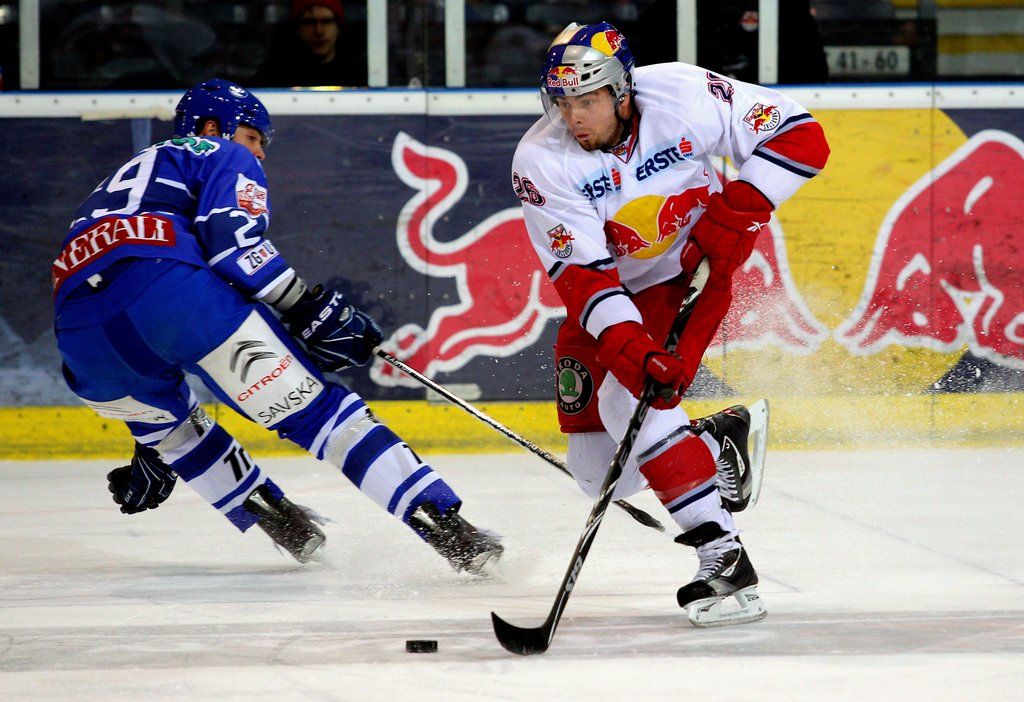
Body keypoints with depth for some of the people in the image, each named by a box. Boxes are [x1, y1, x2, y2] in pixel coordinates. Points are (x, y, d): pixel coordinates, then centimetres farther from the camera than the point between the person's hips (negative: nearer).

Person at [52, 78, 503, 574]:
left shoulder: (124, 178, 44)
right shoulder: (223, 156, 24)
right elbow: (232, 239, -1)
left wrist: (153, 451, 46)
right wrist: (309, 310, 0)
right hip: (171, 286, -6)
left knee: (165, 412, 37)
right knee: (311, 407, -3)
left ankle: (272, 515, 36)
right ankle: (443, 525, -12)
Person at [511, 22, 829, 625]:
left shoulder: (684, 96, -24)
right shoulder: (541, 162, -21)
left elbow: (802, 136, -16)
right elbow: (583, 275, -25)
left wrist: (734, 214, -26)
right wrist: (631, 348, -40)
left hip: (697, 271, -3)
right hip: (613, 299, 3)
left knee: (629, 400, -27)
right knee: (603, 474, -1)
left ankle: (723, 553, -25)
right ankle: (716, 441, 23)